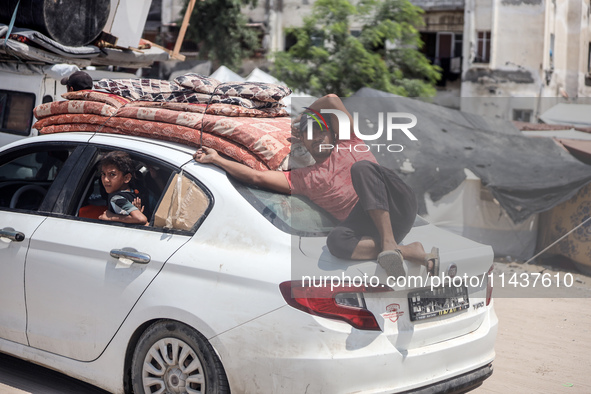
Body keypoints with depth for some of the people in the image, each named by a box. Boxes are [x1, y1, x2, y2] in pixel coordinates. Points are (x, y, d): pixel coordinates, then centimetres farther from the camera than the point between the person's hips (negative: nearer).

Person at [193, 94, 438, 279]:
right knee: (336, 241, -33)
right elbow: (257, 177, 16)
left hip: (398, 204, -2)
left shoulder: (348, 146, 17)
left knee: (361, 167, -29)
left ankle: (390, 243, -35)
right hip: (369, 225, 2)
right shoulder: (303, 179, 22)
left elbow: (332, 100, 8)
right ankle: (413, 253, -31)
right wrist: (216, 159, 15)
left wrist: (303, 116, 22)